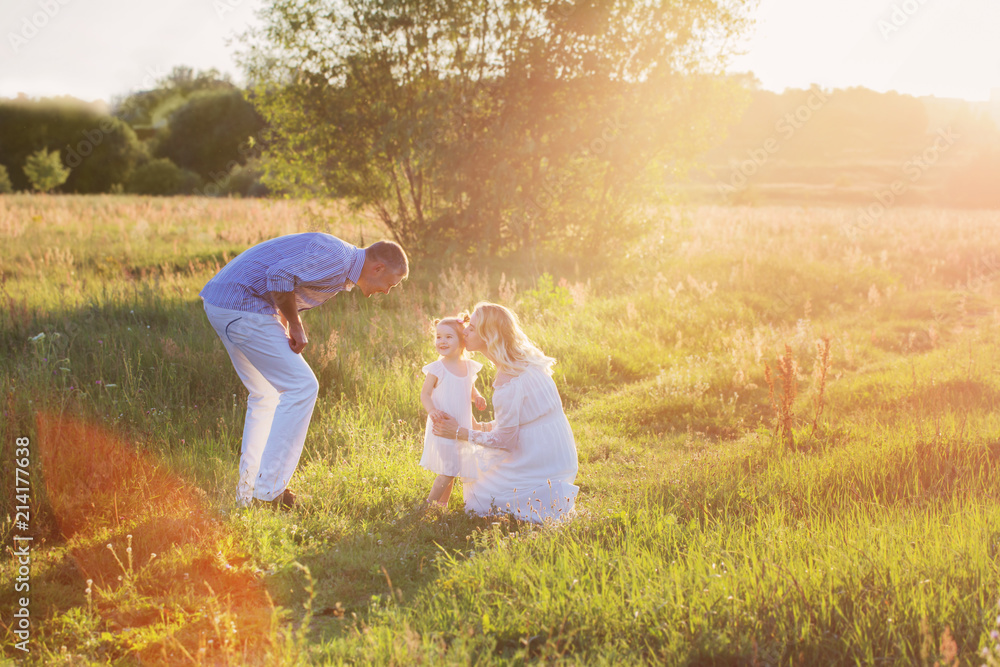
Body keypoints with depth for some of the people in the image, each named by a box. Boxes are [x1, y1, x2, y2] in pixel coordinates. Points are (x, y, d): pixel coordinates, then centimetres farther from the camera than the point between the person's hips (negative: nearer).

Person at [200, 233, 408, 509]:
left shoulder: (342, 268, 18)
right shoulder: (336, 258, -14)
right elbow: (279, 276, -23)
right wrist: (295, 326, -11)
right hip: (242, 307, -11)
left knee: (266, 394, 19)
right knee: (301, 387, -7)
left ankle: (247, 491, 21)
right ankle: (268, 491, -5)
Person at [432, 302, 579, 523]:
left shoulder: (508, 381, -24)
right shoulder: (527, 362, 3)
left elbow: (505, 440, -16)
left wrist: (460, 433, -8)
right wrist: (489, 426, 15)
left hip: (537, 462, -9)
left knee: (478, 502, 4)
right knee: (483, 460, 28)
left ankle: (550, 497, 1)